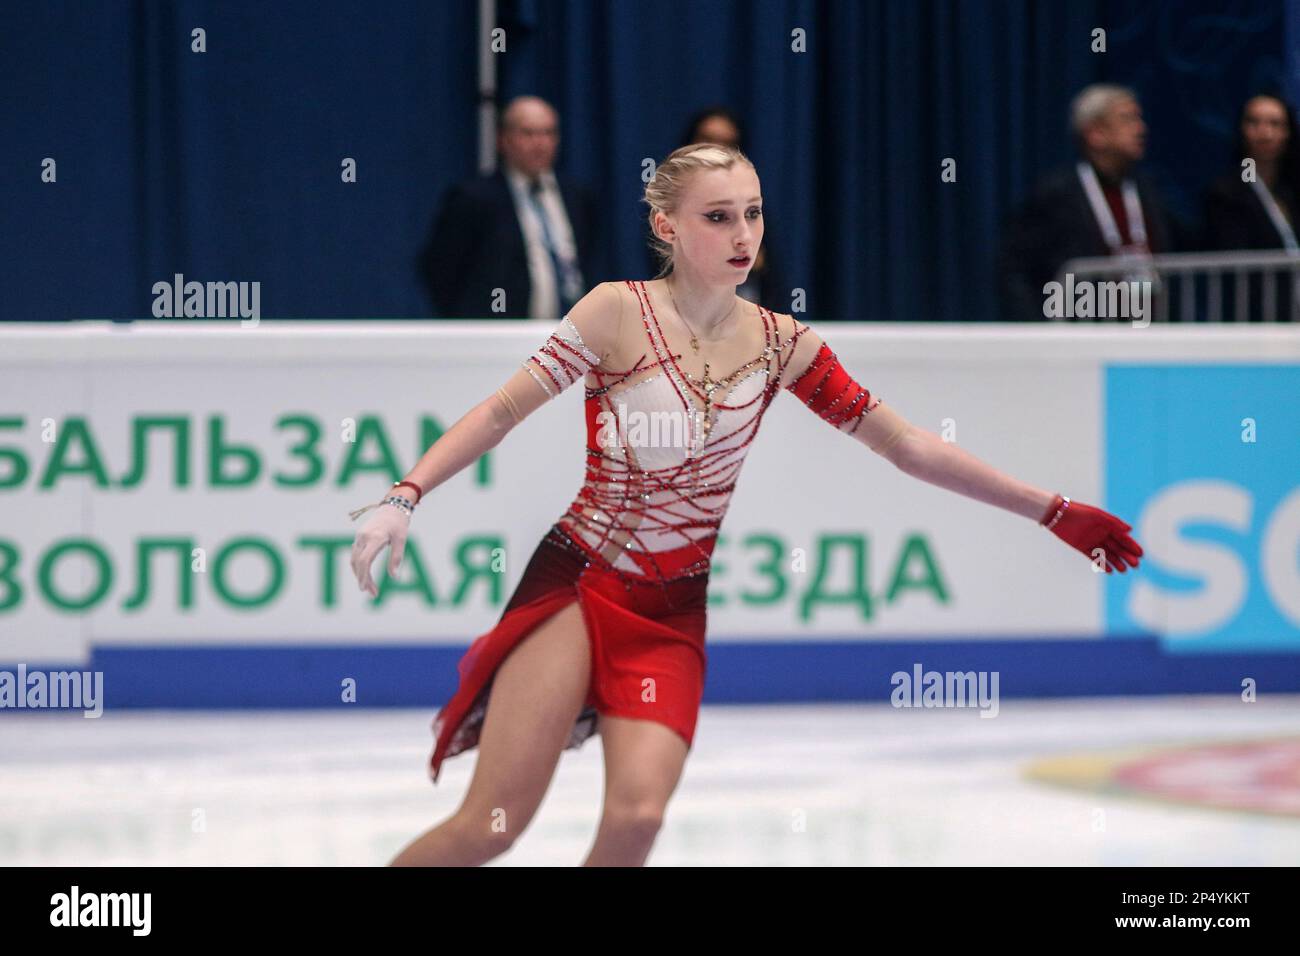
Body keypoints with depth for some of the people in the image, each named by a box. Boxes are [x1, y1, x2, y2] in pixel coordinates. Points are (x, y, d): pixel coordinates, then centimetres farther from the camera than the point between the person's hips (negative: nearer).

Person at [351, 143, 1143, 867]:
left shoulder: (780, 344, 3)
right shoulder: (621, 312, -8)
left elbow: (906, 443, 6)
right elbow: (503, 412, -7)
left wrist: (1052, 513, 6)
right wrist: (405, 499, -20)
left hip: (673, 613, 3)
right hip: (575, 587, -3)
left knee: (638, 816, -17)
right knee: (491, 826, -11)